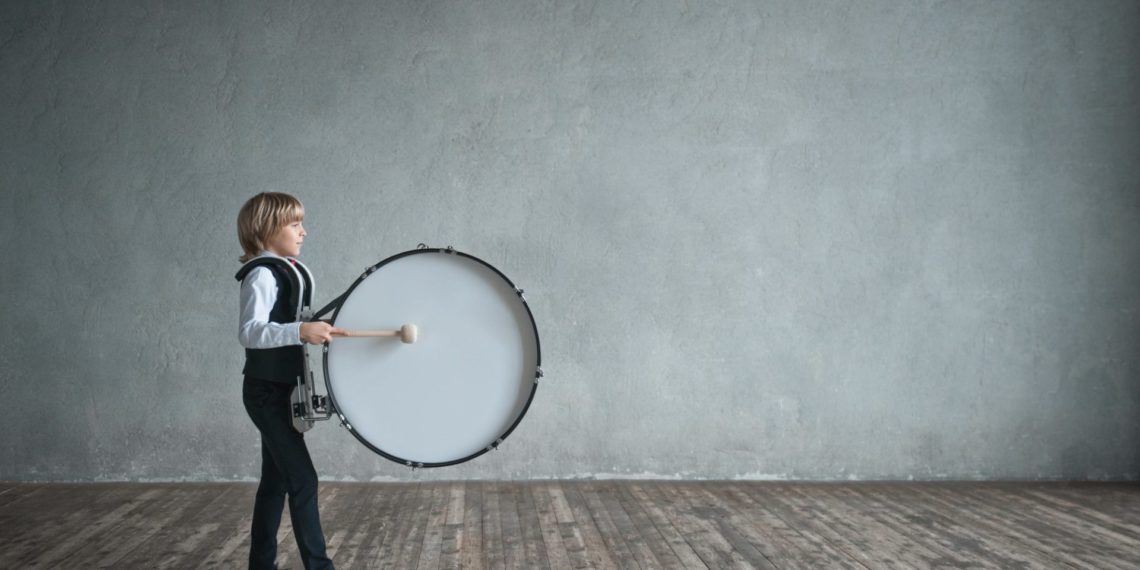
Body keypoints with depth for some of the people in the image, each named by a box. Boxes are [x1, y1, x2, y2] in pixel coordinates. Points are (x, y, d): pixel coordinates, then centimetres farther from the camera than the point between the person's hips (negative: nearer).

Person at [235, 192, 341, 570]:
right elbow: (249, 332, -29)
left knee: (276, 480, 12)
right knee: (302, 479, -11)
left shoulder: (289, 271, 14)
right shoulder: (262, 274, -16)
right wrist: (301, 331, -39)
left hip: (280, 390, 10)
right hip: (267, 391, -10)